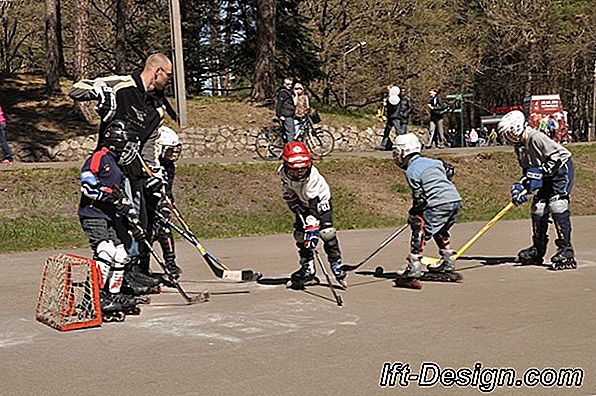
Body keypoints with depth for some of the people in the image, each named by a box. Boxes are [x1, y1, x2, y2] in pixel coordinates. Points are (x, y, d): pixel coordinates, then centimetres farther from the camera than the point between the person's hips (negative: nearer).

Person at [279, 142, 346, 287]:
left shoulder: (312, 177, -38)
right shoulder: (283, 172, -24)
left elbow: (313, 206, -42)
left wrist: (312, 232, -47)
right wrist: (294, 205, -11)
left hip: (320, 201, -5)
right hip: (302, 204, 5)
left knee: (327, 232, -19)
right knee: (300, 234, -4)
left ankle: (336, 264, -6)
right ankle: (308, 267, 8)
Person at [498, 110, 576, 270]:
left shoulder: (536, 138, -24)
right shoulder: (519, 146, 5)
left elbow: (560, 155, -26)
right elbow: (527, 171, 11)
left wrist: (541, 172, -24)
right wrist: (520, 187, -6)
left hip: (562, 169, -9)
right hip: (547, 175, 9)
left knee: (557, 205, -20)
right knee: (538, 207, 6)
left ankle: (566, 249, -17)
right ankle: (538, 249, 16)